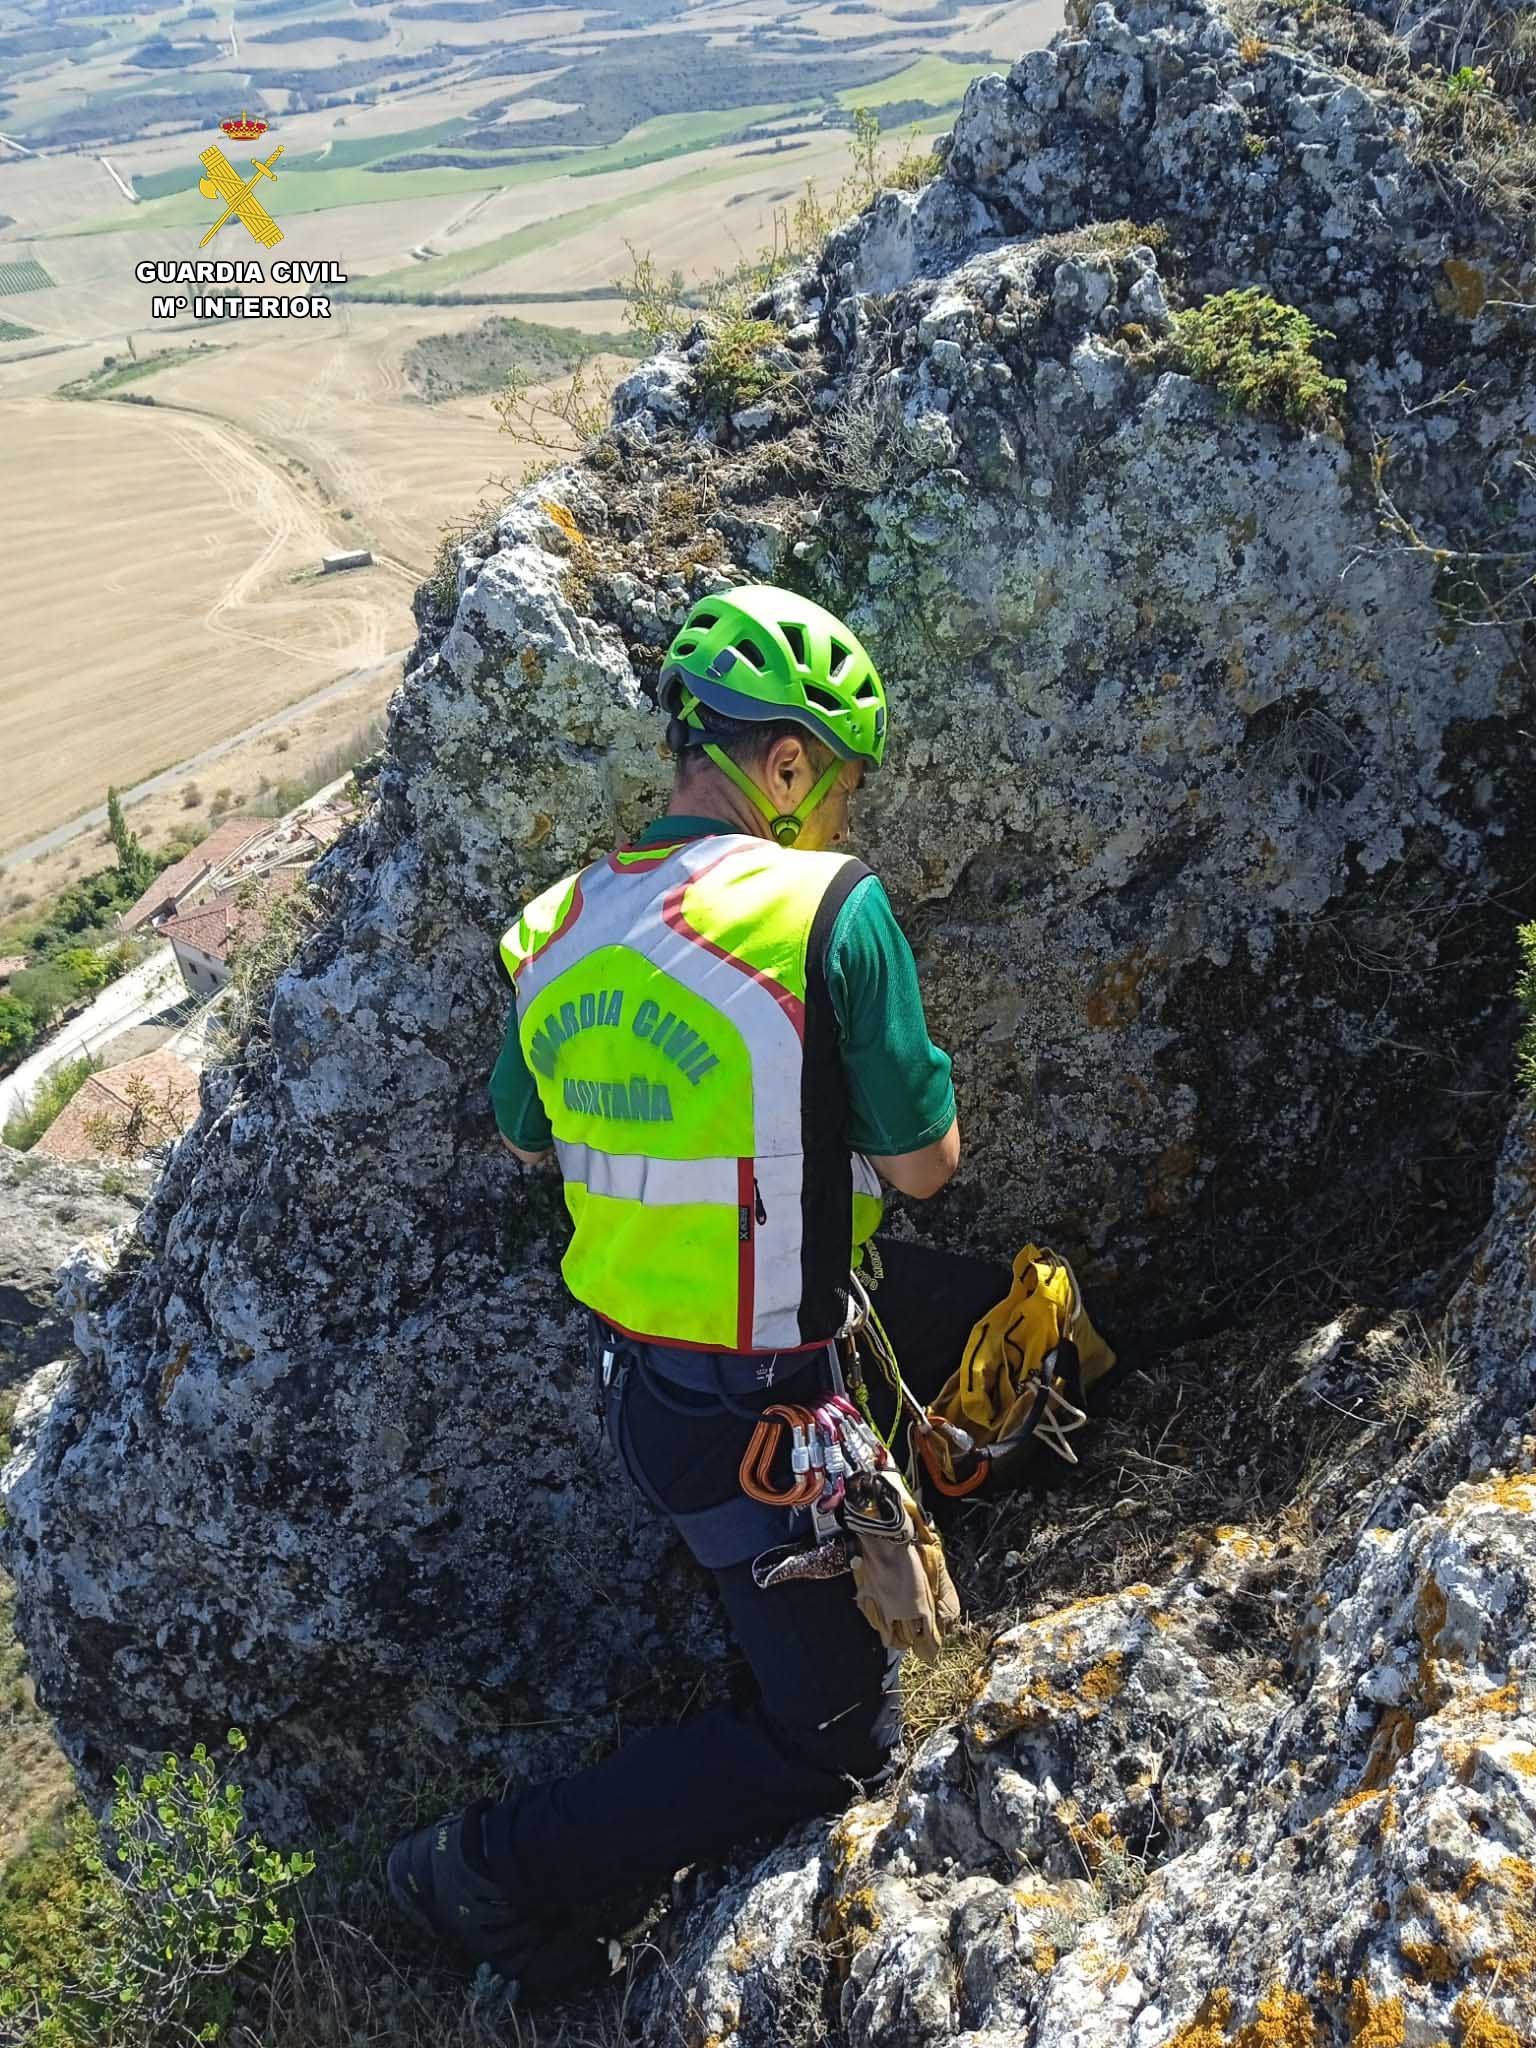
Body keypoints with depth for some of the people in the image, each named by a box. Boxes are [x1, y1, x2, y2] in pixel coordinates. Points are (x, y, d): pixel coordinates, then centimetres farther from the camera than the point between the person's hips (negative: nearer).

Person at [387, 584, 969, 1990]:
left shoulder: (555, 928, -2)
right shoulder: (833, 908, -21)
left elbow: (527, 1141, 12)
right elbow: (925, 1165, -13)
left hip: (625, 1370, 8)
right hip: (760, 1410, -7)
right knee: (834, 1741, 10)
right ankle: (500, 1868, 7)